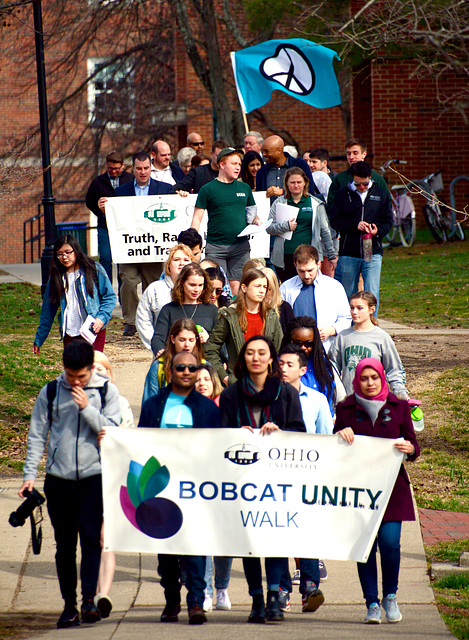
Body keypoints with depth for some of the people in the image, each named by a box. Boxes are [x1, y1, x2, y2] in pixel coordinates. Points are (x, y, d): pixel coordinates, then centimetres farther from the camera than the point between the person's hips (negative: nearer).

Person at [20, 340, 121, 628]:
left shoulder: (107, 391, 3)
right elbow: (37, 435, 9)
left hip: (94, 477, -2)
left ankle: (89, 599, -14)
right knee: (64, 544, 4)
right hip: (58, 480, 2)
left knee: (91, 536, -14)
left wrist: (87, 408, -14)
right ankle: (69, 605, 10)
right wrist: (29, 474, 2)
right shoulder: (50, 393, 6)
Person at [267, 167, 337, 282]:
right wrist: (286, 226, -11)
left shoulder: (315, 204, 9)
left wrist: (332, 255, 14)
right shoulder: (279, 203, 10)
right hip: (285, 257, 1)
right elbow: (269, 228, 7)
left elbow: (325, 231, 14)